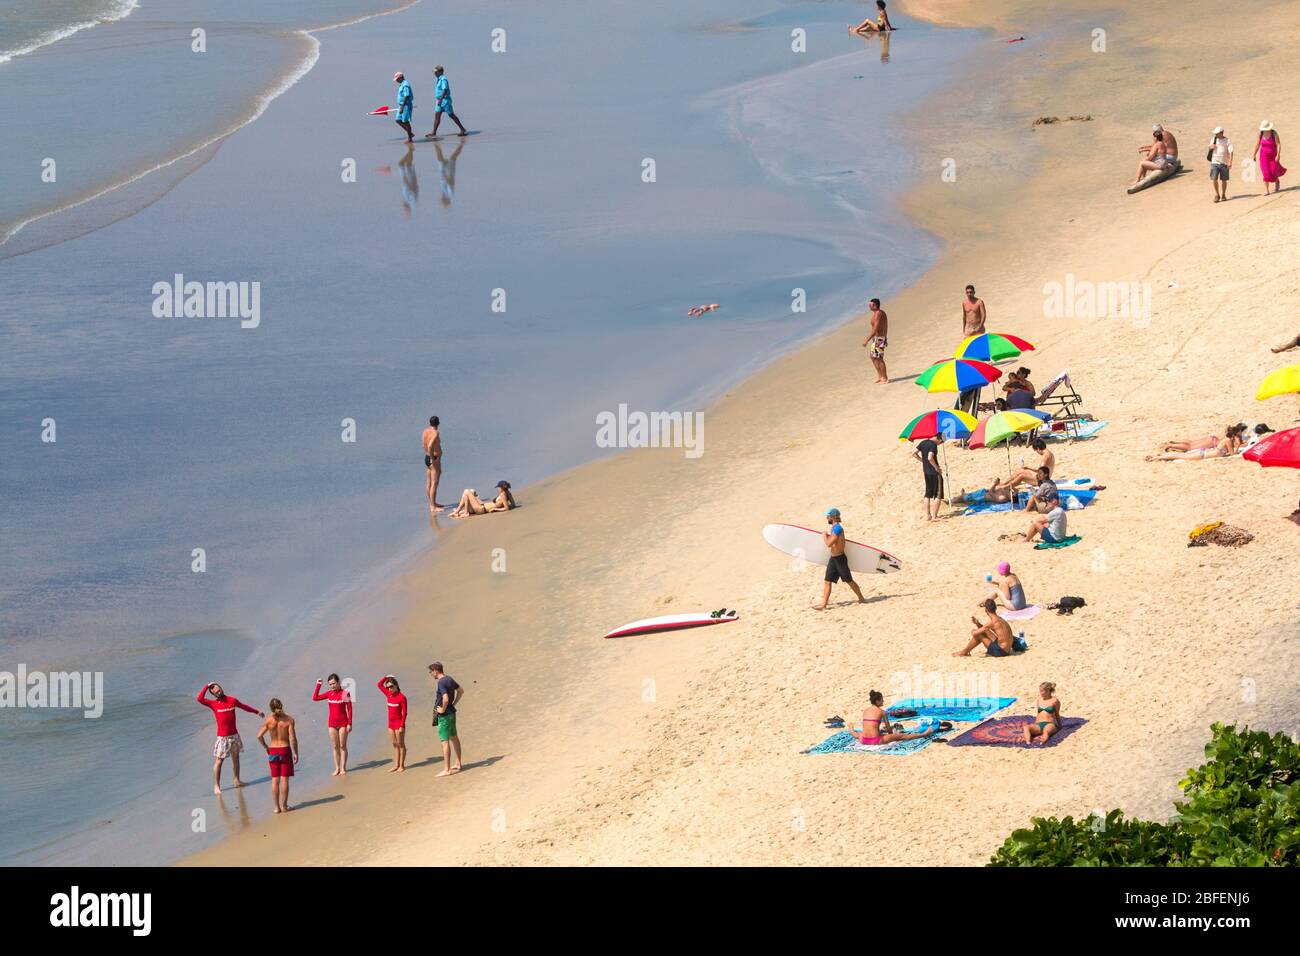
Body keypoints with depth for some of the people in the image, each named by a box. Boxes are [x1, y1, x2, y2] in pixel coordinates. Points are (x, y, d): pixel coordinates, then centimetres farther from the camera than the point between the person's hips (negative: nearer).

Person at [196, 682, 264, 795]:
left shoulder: (232, 700, 3)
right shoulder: (213, 704, -7)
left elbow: (244, 706, 17)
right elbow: (200, 699, -19)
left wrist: (257, 711, 21)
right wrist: (206, 686, -15)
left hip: (234, 735, 4)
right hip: (222, 737, -4)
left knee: (235, 758, 16)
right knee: (219, 761, -4)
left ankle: (237, 780, 31)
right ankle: (216, 786, -1)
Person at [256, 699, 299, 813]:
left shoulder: (269, 720, -6)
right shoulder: (288, 720, -11)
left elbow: (259, 736, -9)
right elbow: (293, 738, -13)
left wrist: (266, 747, 7)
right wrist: (295, 753, -4)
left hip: (273, 751, 2)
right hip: (285, 750, -2)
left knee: (275, 780, 8)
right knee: (284, 779, 4)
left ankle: (277, 807, 10)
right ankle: (284, 806, 8)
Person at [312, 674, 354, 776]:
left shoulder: (345, 693, -7)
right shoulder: (329, 693, 5)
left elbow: (349, 709, -6)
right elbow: (315, 698, 5)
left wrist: (350, 724, -10)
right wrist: (318, 685, 0)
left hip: (343, 723, -4)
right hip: (332, 723, 4)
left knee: (342, 746, 2)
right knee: (335, 746, 7)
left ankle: (343, 768, 9)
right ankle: (337, 768, 12)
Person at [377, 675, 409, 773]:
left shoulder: (401, 697, -14)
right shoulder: (388, 694, 5)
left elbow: (404, 713, -14)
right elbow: (379, 685, 13)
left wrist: (402, 726, -18)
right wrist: (386, 677, 1)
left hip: (399, 722, -7)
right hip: (391, 722, 7)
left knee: (400, 744, 0)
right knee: (394, 744, 9)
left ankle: (401, 766, 5)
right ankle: (396, 765, 12)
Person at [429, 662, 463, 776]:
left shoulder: (441, 683, -22)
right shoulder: (449, 679, 6)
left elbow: (445, 699, -35)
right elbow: (461, 691, 19)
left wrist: (443, 709, -18)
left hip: (444, 715, -10)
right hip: (452, 713, 10)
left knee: (445, 741, -6)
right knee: (454, 737, 20)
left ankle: (446, 770, -5)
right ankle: (458, 764, 33)